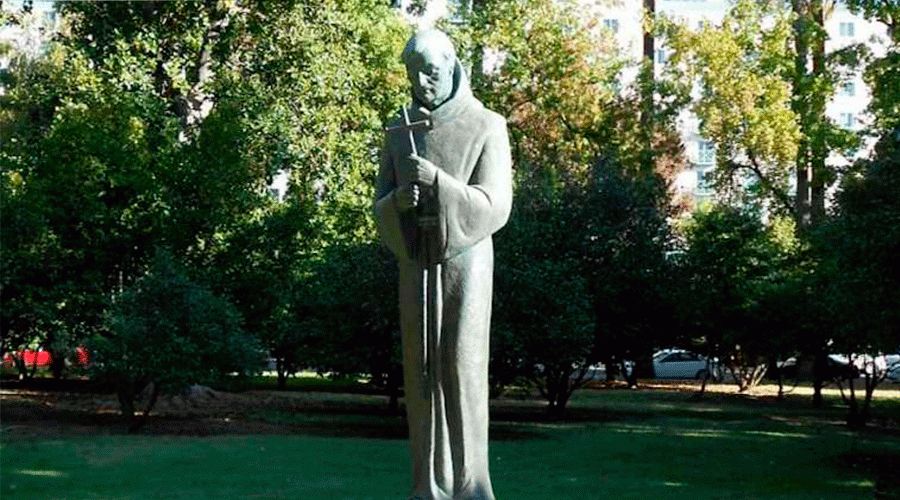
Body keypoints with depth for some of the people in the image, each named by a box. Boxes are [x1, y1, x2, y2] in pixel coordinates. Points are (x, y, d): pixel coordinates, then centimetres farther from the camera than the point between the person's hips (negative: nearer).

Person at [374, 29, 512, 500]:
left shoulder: (487, 128, -4)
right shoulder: (399, 132, 9)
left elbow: (494, 208, -12)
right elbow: (382, 210, 6)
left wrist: (437, 181, -26)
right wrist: (399, 199, -20)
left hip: (466, 260, -4)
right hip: (417, 265, 4)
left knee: (463, 368, -10)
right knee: (421, 369, 1)